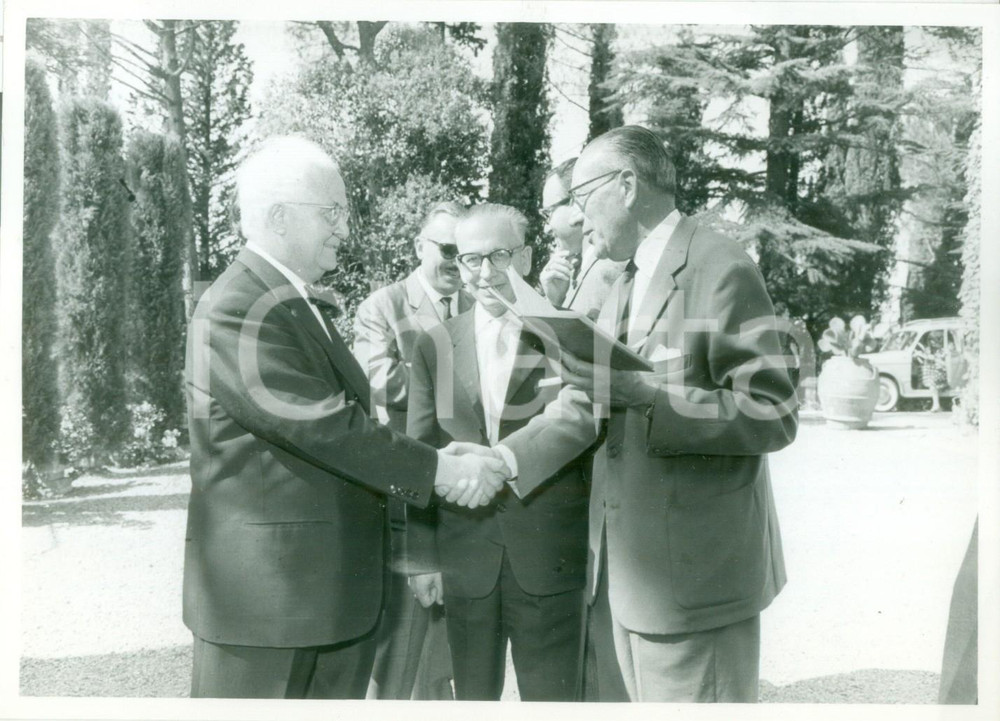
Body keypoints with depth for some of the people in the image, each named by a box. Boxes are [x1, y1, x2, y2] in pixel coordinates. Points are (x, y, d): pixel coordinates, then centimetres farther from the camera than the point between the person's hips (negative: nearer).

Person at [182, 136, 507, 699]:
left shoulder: (303, 308, 14)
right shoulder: (239, 310, -17)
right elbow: (323, 426, -22)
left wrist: (437, 462, 2)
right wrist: (435, 469, -15)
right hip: (267, 595, -9)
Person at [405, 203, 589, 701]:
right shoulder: (435, 346, 4)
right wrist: (423, 556, 3)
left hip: (550, 563, -2)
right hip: (464, 562, 2)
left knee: (552, 696, 10)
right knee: (474, 697, 16)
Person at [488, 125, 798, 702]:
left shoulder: (720, 269, -13)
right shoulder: (627, 282, 14)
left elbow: (774, 414, -17)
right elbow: (585, 404, 10)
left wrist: (643, 393, -24)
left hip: (694, 571, -8)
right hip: (629, 567, 8)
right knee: (643, 697, 18)